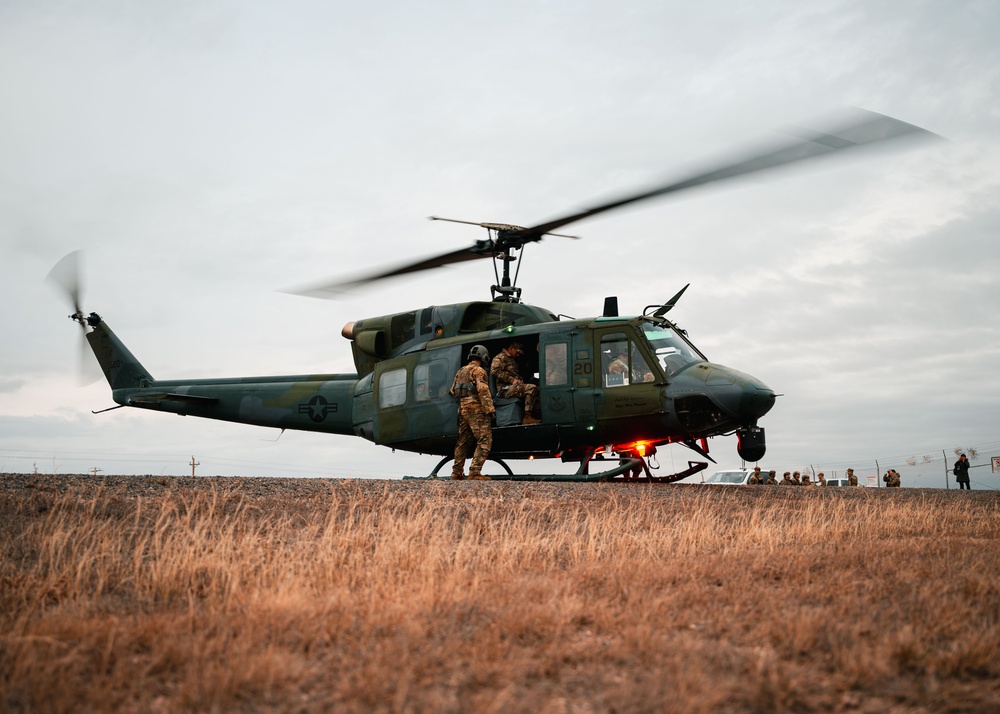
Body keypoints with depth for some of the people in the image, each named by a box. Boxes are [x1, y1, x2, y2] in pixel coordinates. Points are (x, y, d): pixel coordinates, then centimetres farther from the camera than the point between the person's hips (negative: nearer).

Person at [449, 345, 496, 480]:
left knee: (463, 442, 13)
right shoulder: (479, 371, -6)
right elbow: (483, 391, -16)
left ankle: (457, 473, 14)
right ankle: (475, 472, -18)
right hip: (476, 409, -8)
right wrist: (490, 409, -19)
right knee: (485, 441, -9)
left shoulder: (460, 371, 19)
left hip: (463, 409, 8)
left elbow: (453, 391, 23)